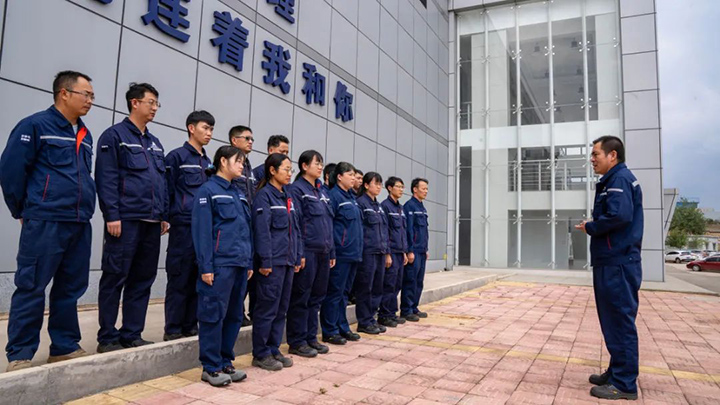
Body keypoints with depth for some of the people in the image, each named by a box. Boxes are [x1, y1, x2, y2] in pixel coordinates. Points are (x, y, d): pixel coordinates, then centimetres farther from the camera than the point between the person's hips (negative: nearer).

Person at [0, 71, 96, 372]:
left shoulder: (85, 135, 16)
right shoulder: (35, 125, -5)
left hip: (80, 224, 7)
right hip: (45, 222, -7)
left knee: (70, 289, 10)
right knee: (31, 289, 0)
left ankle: (65, 346, 20)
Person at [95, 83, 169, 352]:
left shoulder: (155, 143, 20)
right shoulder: (115, 135, -1)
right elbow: (106, 178, -10)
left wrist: (164, 216, 13)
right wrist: (112, 215, -17)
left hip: (151, 221, 7)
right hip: (125, 219, -7)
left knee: (143, 279, 8)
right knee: (115, 278, 0)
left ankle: (132, 334, 17)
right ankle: (107, 337, 10)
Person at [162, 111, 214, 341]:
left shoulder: (207, 162, 18)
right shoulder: (177, 156, -1)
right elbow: (167, 191, -5)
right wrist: (168, 218, -9)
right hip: (184, 227, -6)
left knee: (198, 279, 9)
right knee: (179, 279, -2)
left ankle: (190, 326, 19)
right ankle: (172, 329, 8)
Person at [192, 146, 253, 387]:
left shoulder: (239, 195, 18)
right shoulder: (208, 191, -4)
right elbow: (202, 231, -11)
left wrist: (249, 262, 13)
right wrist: (205, 267, -16)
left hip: (240, 264, 8)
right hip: (219, 264, -7)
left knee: (234, 316, 12)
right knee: (214, 315, 0)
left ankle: (225, 362, 23)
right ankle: (211, 367, 11)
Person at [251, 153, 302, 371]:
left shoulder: (287, 197, 16)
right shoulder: (264, 195, -8)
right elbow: (262, 230, -15)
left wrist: (298, 257, 13)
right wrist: (265, 261, -19)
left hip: (288, 261, 8)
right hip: (273, 261, -8)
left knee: (281, 308, 13)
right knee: (267, 308, -1)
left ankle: (273, 349, 24)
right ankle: (260, 354, 11)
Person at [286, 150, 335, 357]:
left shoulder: (322, 192, 17)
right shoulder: (297, 189, -6)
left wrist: (332, 252, 14)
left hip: (323, 252, 8)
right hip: (307, 251, -8)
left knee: (316, 297, 13)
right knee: (301, 298, 1)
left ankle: (311, 337, 24)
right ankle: (297, 342, 11)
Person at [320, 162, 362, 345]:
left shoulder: (352, 197, 16)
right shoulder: (333, 195, -10)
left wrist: (358, 247, 16)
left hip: (353, 253, 8)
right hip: (341, 253, -8)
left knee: (344, 292, 15)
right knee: (334, 292, 0)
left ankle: (342, 327, 25)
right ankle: (329, 331, 9)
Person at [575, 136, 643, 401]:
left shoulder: (620, 178, -13)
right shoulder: (613, 180, 18)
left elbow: (619, 215, -26)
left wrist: (590, 228, -11)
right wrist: (594, 226, 3)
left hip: (618, 264, -10)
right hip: (612, 262, 10)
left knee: (620, 322, -3)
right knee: (614, 321, 16)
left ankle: (624, 384, 6)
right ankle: (617, 373, 27)